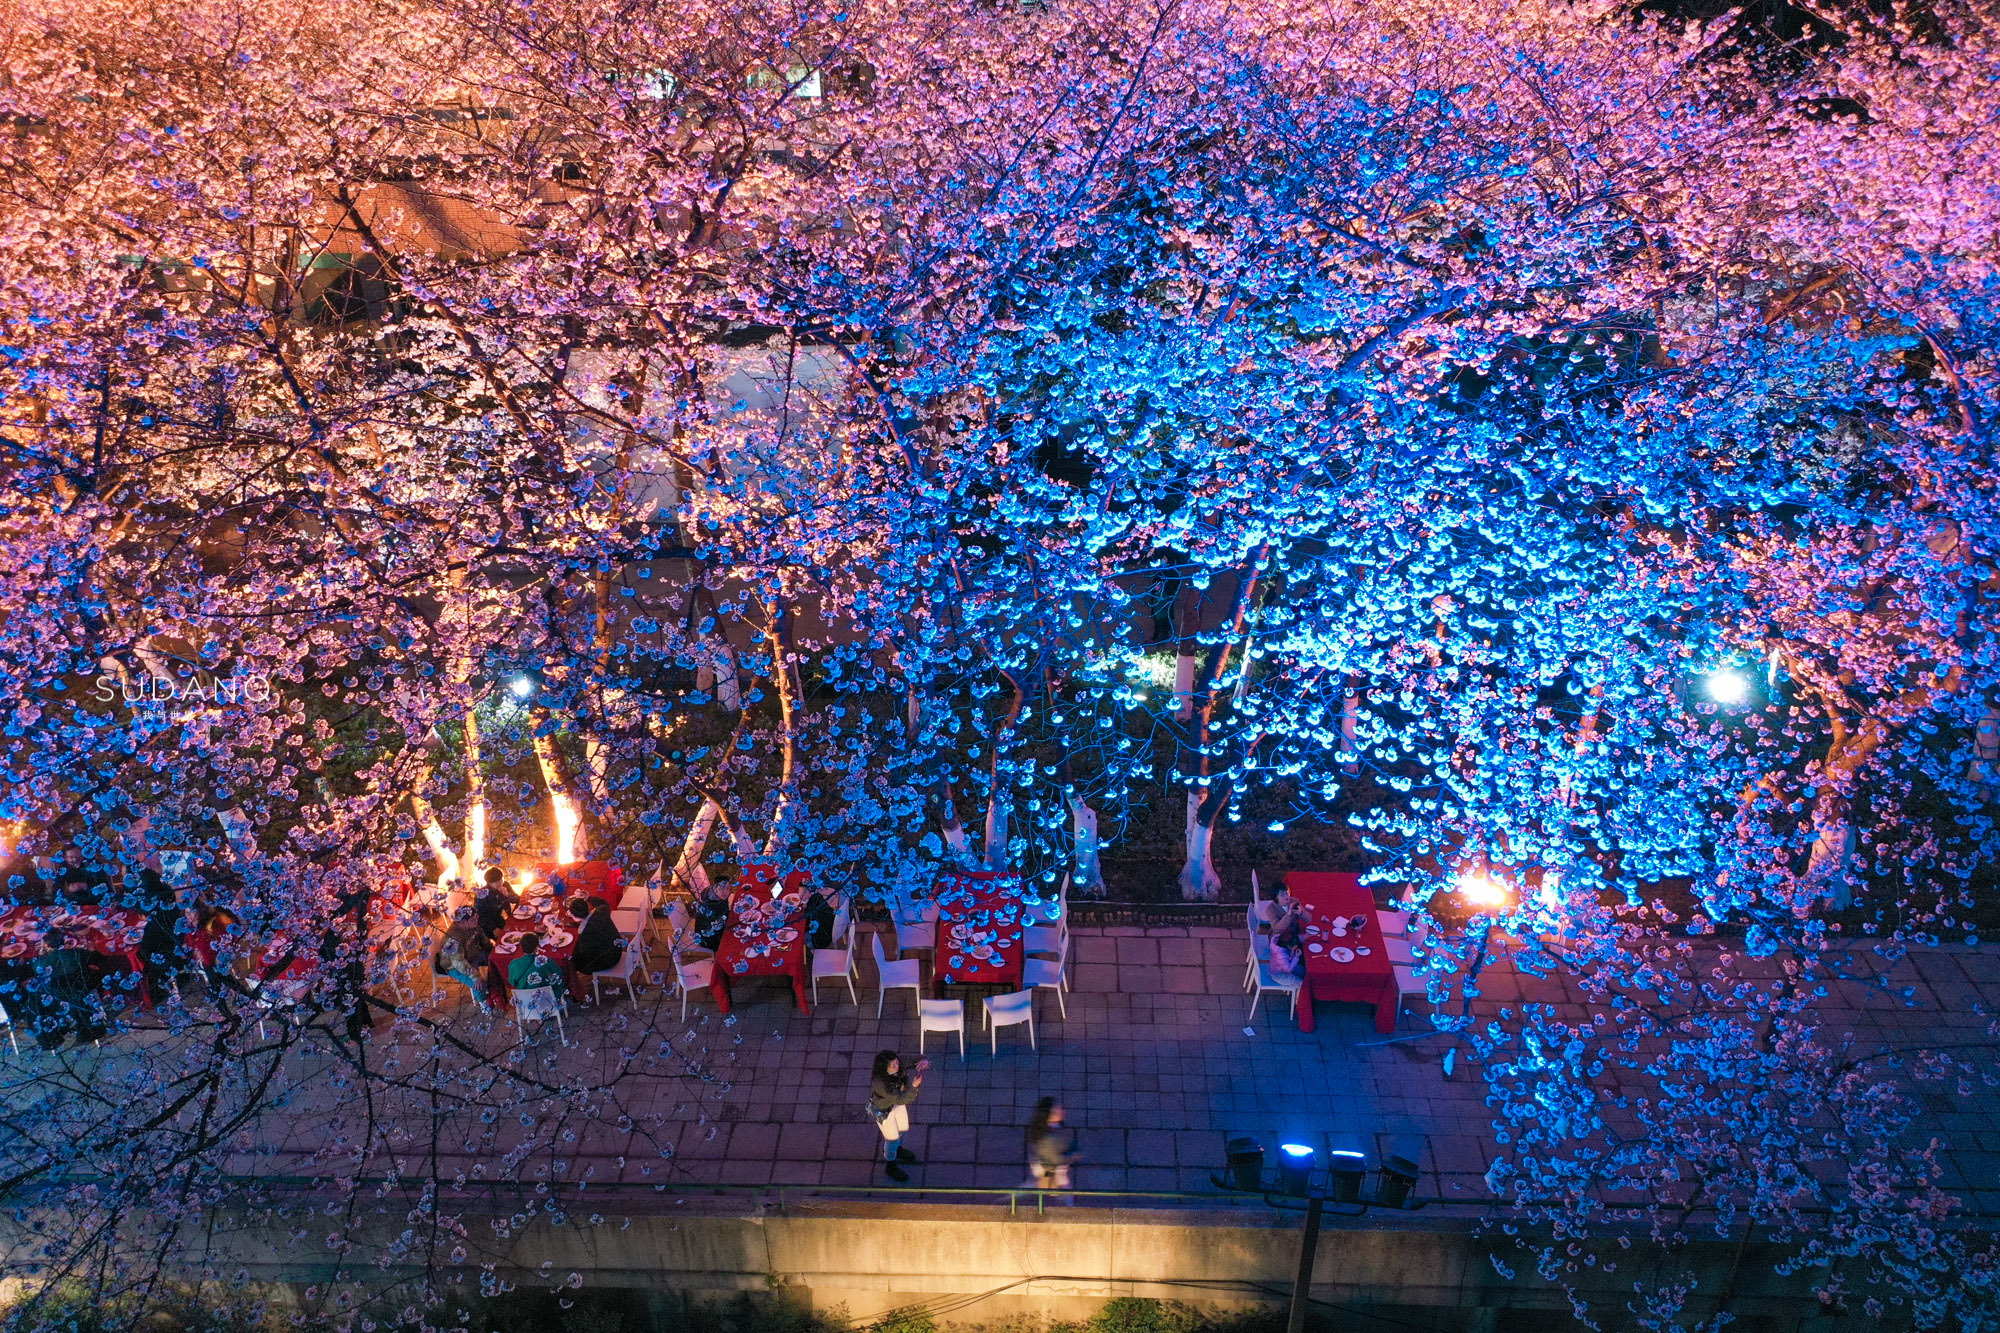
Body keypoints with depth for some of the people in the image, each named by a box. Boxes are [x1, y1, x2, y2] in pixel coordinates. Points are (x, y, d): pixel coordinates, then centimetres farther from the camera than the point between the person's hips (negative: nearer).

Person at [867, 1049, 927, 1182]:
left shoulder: (899, 1062, -29)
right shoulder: (880, 1083, -43)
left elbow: (917, 1060, -19)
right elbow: (900, 1099, -37)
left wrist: (925, 1062, -44)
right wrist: (914, 1087, -52)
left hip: (898, 1102, 6)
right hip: (883, 1110, -5)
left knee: (903, 1129, 28)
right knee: (892, 1138, 16)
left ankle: (897, 1149, 61)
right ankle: (891, 1167, 45)